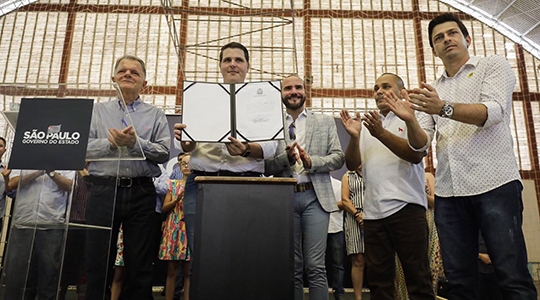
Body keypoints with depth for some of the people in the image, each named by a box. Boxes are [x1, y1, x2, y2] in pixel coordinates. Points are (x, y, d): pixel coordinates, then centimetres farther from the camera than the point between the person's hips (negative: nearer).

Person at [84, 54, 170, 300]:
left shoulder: (155, 115, 10)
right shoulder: (98, 111, 14)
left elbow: (164, 152, -2)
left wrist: (135, 143, -15)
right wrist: (112, 143, -13)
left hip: (141, 192, 0)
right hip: (103, 190, 1)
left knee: (140, 266, 5)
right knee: (98, 263, 6)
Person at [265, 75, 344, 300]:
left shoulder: (325, 122, 11)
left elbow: (338, 158, 3)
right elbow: (265, 167, 4)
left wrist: (311, 161, -14)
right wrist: (286, 157, -15)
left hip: (315, 197, -1)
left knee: (315, 266, -2)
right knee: (292, 267, 9)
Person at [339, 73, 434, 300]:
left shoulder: (411, 120, 6)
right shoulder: (367, 125, 17)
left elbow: (416, 154, -12)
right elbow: (352, 165, 8)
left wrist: (381, 133, -22)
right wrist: (354, 137, -10)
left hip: (406, 207, -4)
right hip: (373, 212, 4)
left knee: (417, 275, 1)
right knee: (378, 278, 10)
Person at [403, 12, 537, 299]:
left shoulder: (493, 65, 10)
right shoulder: (432, 91, 20)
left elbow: (494, 112, -10)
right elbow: (421, 144, 8)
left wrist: (444, 108, -26)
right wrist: (410, 122, -14)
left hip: (494, 184, -4)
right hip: (448, 193, 4)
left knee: (513, 277, -5)